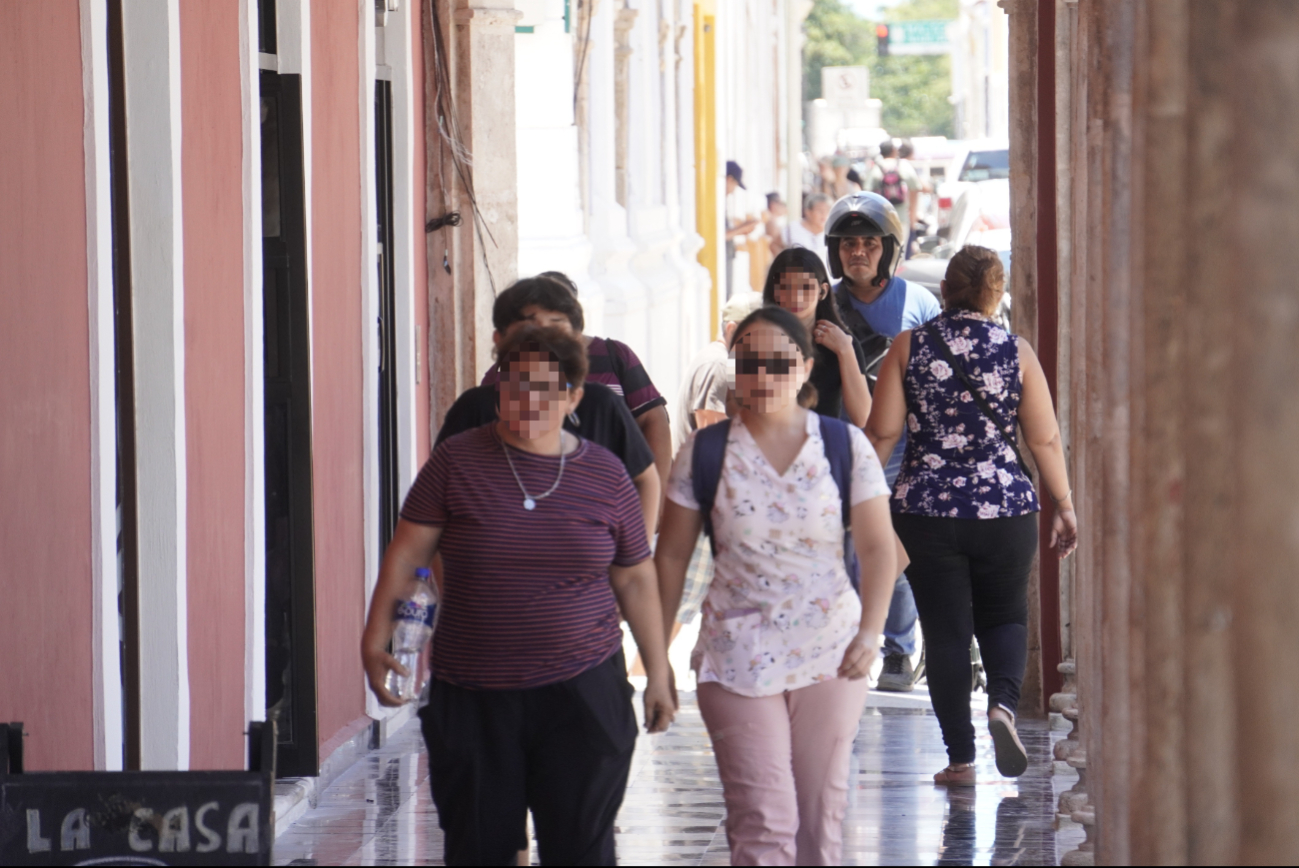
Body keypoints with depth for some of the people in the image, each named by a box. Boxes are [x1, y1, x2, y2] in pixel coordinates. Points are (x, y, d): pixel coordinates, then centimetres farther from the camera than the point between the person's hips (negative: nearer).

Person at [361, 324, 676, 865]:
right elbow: (407, 550, 3)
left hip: (581, 693, 0)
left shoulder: (604, 475, 4)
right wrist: (377, 636, -4)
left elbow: (636, 579, 12)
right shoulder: (457, 462, 1)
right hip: (471, 696, 0)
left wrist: (658, 674, 13)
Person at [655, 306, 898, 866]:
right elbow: (671, 556, 6)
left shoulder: (846, 446, 1)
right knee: (763, 819, -10)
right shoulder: (705, 454, 0)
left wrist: (870, 632, -14)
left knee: (821, 813, 7)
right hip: (737, 657, -1)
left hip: (830, 654, 1)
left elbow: (877, 547, -1)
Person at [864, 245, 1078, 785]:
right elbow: (1045, 440, -1)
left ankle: (960, 758, 5)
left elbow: (882, 432, -3)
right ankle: (1002, 702, -11)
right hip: (1005, 508, 0)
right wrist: (1064, 507, 8)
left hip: (926, 511, 0)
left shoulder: (909, 347, -1)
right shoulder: (1016, 352, -1)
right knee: (1004, 616, 18)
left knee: (945, 630, 7)